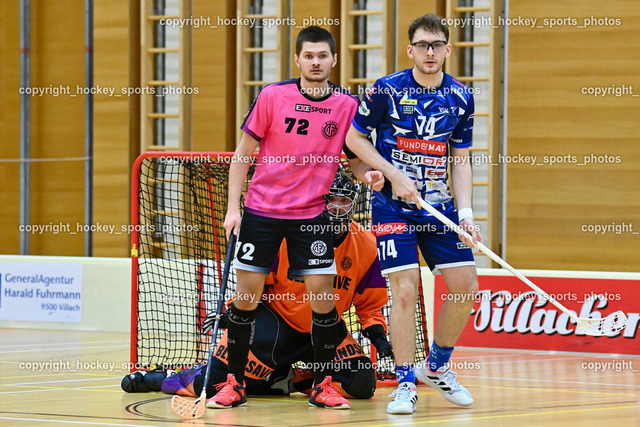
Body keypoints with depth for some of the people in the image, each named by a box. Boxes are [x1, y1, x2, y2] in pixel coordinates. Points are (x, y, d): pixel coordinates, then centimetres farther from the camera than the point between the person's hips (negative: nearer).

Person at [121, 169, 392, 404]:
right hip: (275, 318, -3)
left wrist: (378, 335, -9)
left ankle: (296, 381, 4)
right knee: (215, 381, -15)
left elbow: (370, 304, 5)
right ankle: (169, 379, 18)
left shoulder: (365, 246, -6)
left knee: (361, 384, -19)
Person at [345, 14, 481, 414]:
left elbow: (461, 159, 7)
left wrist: (465, 213, -4)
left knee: (466, 287, 0)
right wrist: (394, 174, -12)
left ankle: (437, 367, 22)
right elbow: (355, 137, -1)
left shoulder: (461, 97, 2)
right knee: (405, 290, -13)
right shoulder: (387, 90, -9)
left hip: (440, 207, 4)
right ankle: (405, 384, -2)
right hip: (394, 206, -4)